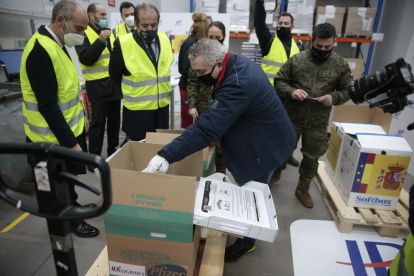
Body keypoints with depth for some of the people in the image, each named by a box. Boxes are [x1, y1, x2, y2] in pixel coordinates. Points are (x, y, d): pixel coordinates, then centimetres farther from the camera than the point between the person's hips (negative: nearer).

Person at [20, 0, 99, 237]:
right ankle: (70, 220, 31)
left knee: (71, 176, 23)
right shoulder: (40, 50, -25)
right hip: (56, 137, -9)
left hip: (71, 128, 9)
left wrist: (80, 116, 18)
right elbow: (47, 106, -27)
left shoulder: (57, 44, 6)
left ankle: (74, 205, 44)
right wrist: (70, 143, -24)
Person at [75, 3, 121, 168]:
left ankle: (113, 153, 25)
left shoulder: (109, 33, 17)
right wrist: (100, 41, -24)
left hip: (114, 84, 7)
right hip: (98, 86, -7)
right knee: (98, 123, -3)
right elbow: (87, 59, -16)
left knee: (114, 121, 12)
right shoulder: (83, 34, -4)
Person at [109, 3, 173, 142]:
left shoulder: (165, 40, 0)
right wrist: (132, 91, 7)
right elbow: (115, 75, -1)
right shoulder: (123, 44, -15)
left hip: (162, 108, 5)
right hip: (137, 110, -4)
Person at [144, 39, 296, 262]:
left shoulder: (238, 85, -36)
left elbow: (207, 128, -40)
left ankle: (247, 241, 33)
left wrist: (166, 156, -40)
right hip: (258, 139, 10)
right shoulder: (237, 63, -5)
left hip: (265, 146, -10)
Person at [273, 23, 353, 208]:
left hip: (318, 123, 2)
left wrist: (334, 98, -15)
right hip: (292, 118, -1)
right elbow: (279, 82, -1)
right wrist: (291, 91, -21)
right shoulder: (297, 59, -6)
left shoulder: (341, 65, -1)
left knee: (312, 157, 13)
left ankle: (303, 190, 35)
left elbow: (348, 90, 6)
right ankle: (275, 176, 41)